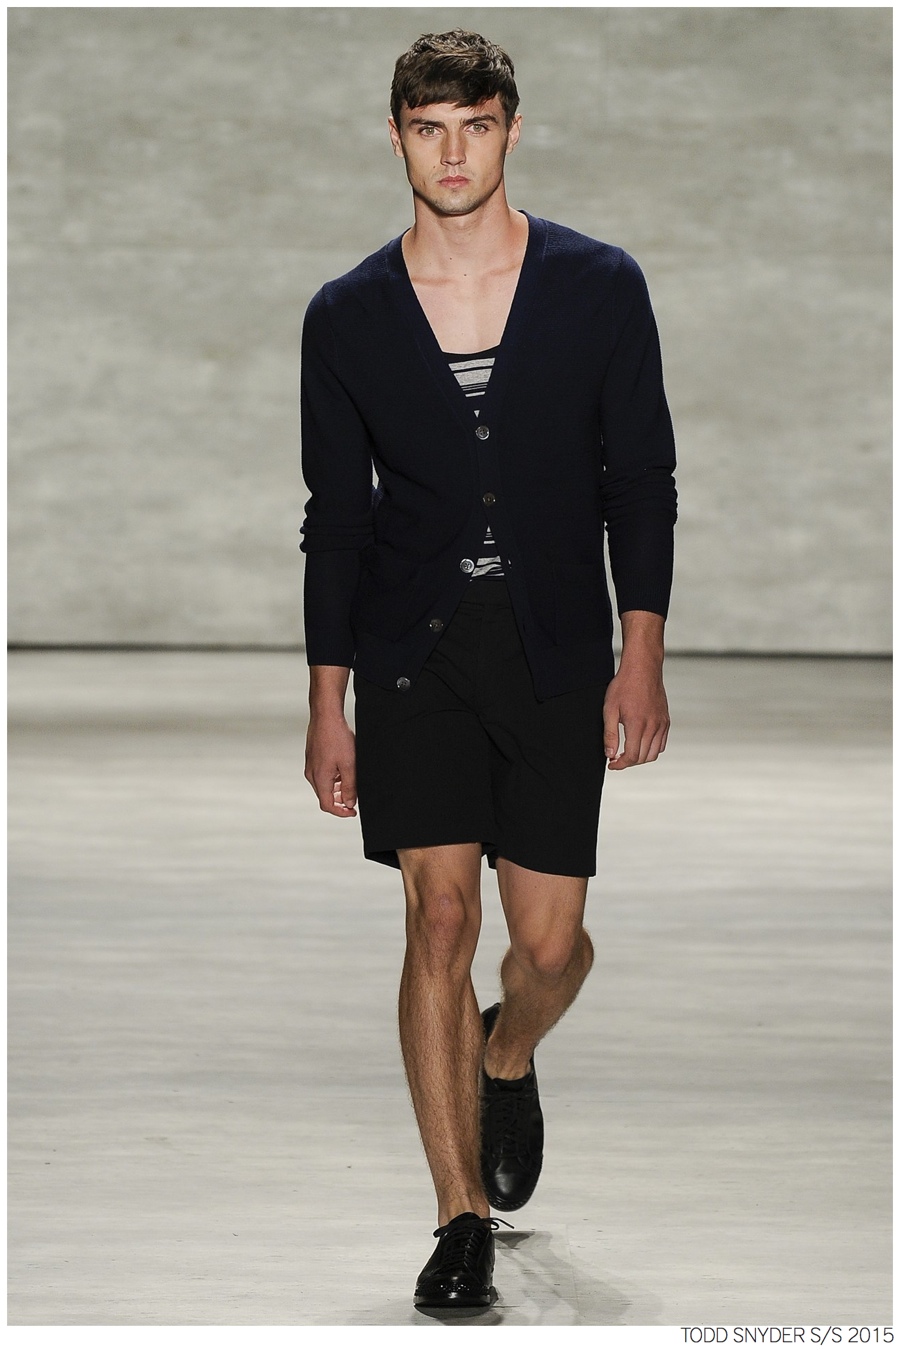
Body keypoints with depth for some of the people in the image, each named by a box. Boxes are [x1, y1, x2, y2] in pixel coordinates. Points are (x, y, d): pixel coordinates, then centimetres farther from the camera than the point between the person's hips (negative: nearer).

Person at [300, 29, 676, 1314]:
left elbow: (641, 480, 3)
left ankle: (508, 1061, 37)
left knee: (551, 940, 0)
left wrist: (641, 659, -4)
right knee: (441, 919, -10)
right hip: (413, 648, 0)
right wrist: (327, 703, 5)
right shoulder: (347, 316, 2)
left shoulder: (600, 287, -1)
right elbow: (335, 517, 7)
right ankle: (464, 1219, -3)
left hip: (555, 651, 0)